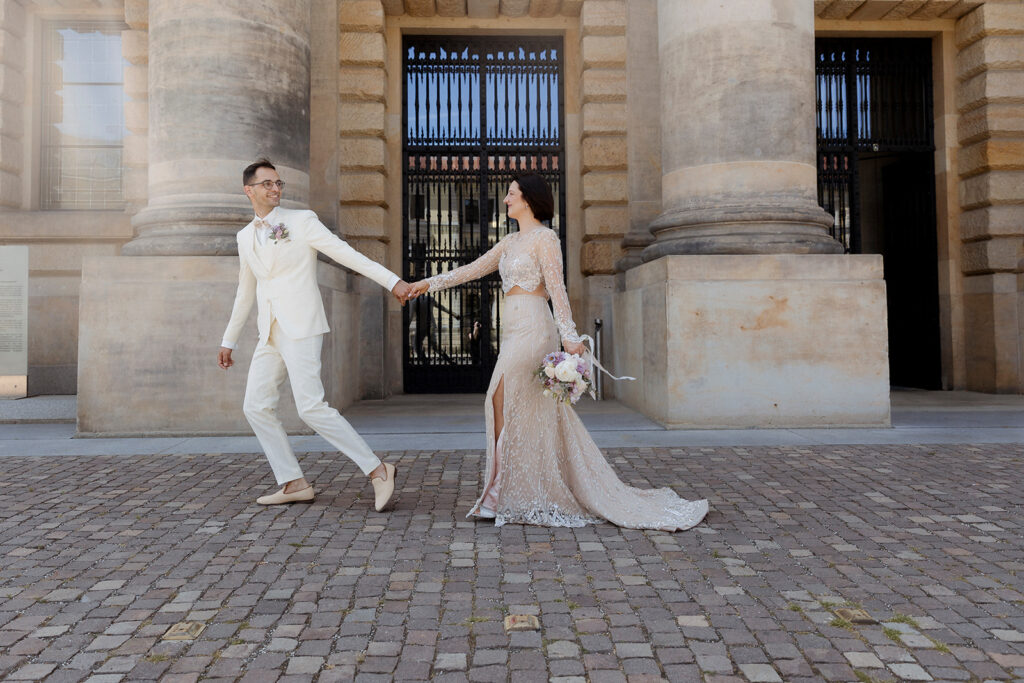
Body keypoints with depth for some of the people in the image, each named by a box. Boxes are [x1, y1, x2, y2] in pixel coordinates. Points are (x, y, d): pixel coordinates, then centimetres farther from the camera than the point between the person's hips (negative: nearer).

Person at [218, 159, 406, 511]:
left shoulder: (301, 221, 0)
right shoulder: (245, 237, 18)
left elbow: (347, 254, -7)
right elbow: (245, 292, 26)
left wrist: (393, 281, -18)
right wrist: (228, 341, 29)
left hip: (301, 327, -7)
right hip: (270, 333, 7)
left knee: (311, 406, -16)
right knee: (256, 406, 3)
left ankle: (377, 470, -10)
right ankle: (294, 484, 10)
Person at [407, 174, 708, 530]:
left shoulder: (545, 238, -6)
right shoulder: (510, 242, 19)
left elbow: (556, 289, -13)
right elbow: (474, 269, 20)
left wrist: (570, 337, -19)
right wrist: (429, 283, 16)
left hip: (532, 329, -8)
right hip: (513, 330, 8)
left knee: (509, 406, -6)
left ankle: (509, 498, 5)